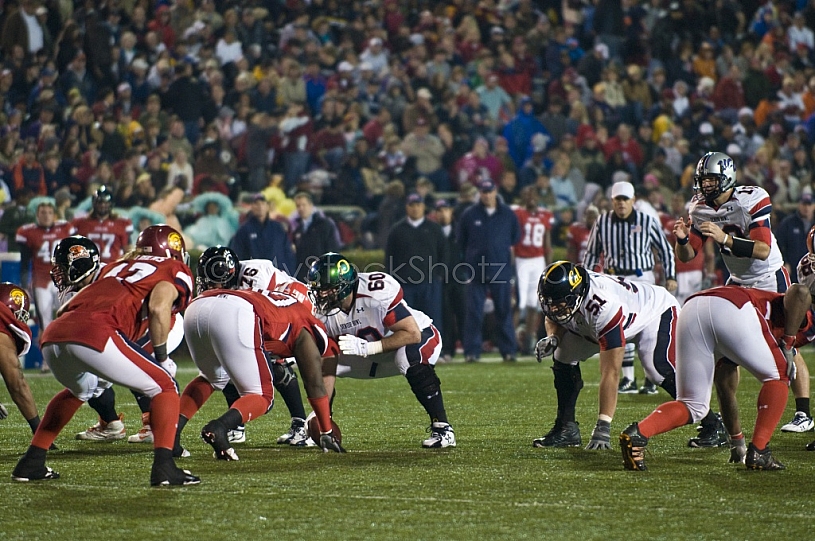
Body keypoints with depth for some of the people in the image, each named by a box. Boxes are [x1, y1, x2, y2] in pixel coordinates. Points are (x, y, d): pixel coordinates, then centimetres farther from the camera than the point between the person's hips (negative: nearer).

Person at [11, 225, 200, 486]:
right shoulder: (175, 271, 17)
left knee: (80, 389, 37)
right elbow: (159, 308, -3)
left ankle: (31, 463, 35)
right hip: (95, 334, -7)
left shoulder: (115, 267, 34)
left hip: (54, 335, 7)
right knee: (164, 387, 10)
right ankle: (163, 466, -6)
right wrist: (160, 355, 8)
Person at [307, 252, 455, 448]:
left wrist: (366, 347, -40)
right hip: (373, 355, 6)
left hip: (419, 336, -6)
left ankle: (442, 428, -27)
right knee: (319, 361, -2)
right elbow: (328, 366, -13)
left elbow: (412, 334, -34)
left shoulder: (377, 291, -35)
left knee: (410, 358, -39)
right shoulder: (321, 310, -17)